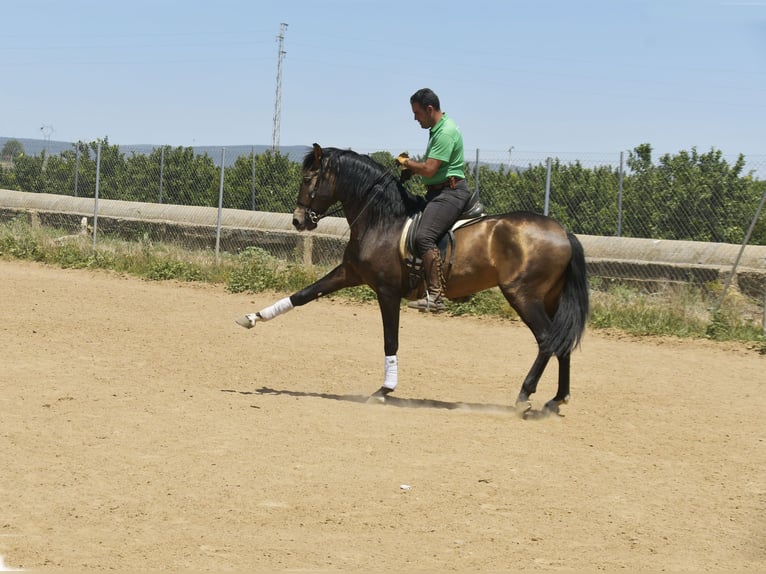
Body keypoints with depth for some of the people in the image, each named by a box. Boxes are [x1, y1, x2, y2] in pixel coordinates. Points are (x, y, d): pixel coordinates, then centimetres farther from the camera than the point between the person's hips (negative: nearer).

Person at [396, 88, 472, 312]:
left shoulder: (446, 132, -16)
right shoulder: (438, 129, 17)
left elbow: (429, 169, -22)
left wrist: (406, 162, -5)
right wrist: (411, 167, 10)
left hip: (450, 191, -12)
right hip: (439, 191, 12)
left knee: (424, 237, -26)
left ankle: (435, 296, -31)